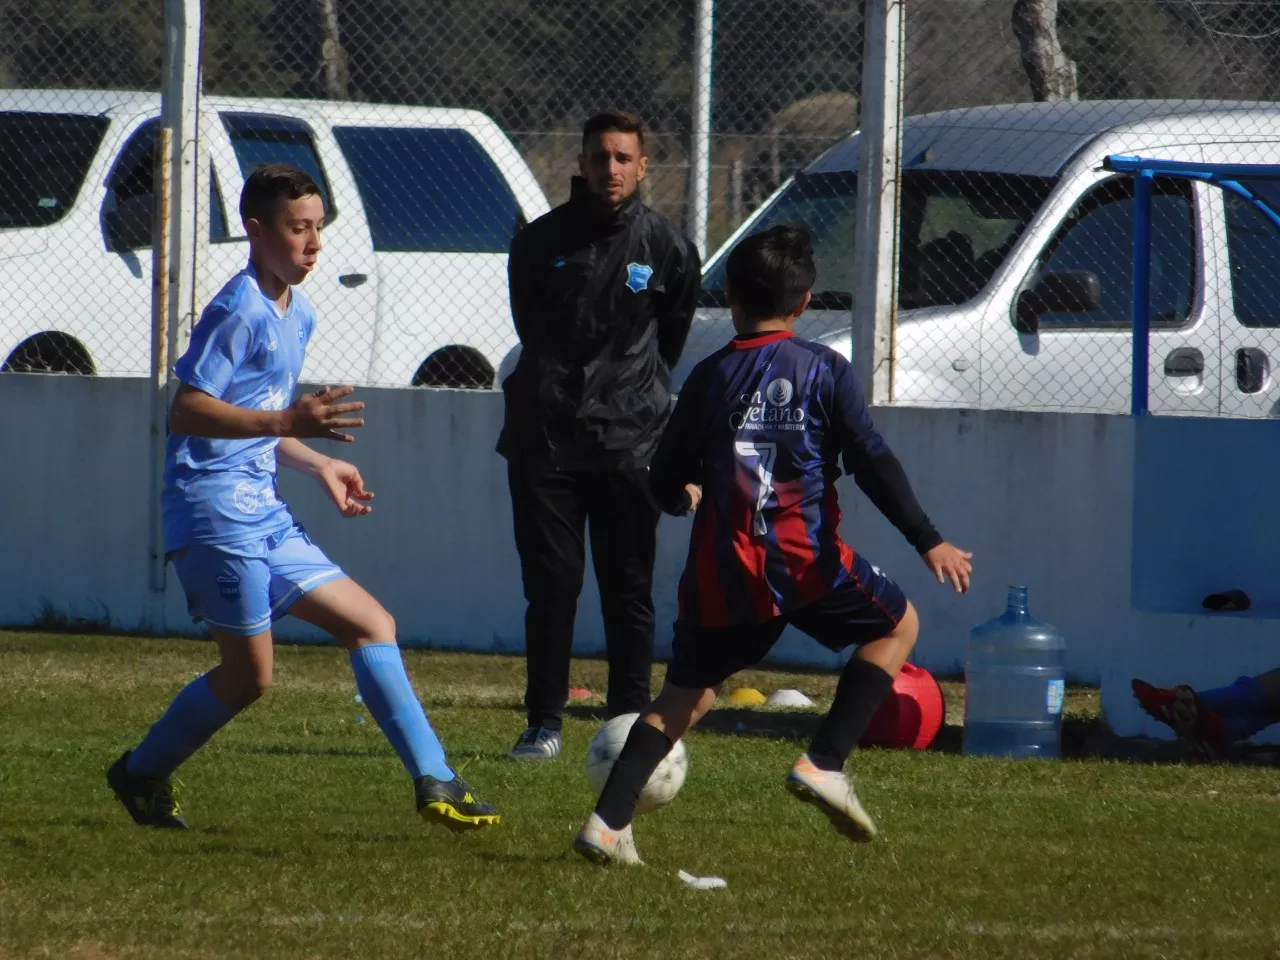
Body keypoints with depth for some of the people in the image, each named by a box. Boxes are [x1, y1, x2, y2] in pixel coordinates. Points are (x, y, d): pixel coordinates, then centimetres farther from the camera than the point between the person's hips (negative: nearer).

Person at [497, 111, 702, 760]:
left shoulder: (665, 249, 2)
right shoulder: (539, 242, 3)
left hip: (630, 443, -1)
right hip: (545, 438, 1)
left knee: (628, 590, 0)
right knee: (550, 585, 0)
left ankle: (630, 724, 4)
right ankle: (544, 724, 6)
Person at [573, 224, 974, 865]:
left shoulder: (710, 378, 6)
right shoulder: (825, 370, 0)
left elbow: (666, 483, 10)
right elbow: (873, 463, -5)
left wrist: (685, 496, 34)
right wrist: (928, 542, -3)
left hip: (722, 574, 3)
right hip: (807, 563, -3)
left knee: (687, 694, 17)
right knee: (897, 625, 20)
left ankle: (608, 822, 2)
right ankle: (824, 763, 6)